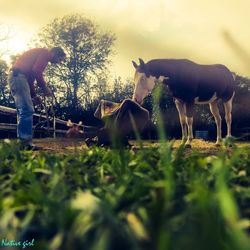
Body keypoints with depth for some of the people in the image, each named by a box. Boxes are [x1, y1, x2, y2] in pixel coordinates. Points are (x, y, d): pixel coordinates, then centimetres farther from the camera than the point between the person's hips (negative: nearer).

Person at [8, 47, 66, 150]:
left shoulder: (40, 54, 29)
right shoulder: (45, 53, 0)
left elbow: (30, 77, 27)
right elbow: (36, 71, -16)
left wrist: (34, 96, 20)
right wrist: (45, 88, -7)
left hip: (15, 77, 10)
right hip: (18, 76, -10)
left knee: (24, 111, 8)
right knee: (27, 110, -15)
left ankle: (23, 142, 7)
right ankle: (26, 142, -17)